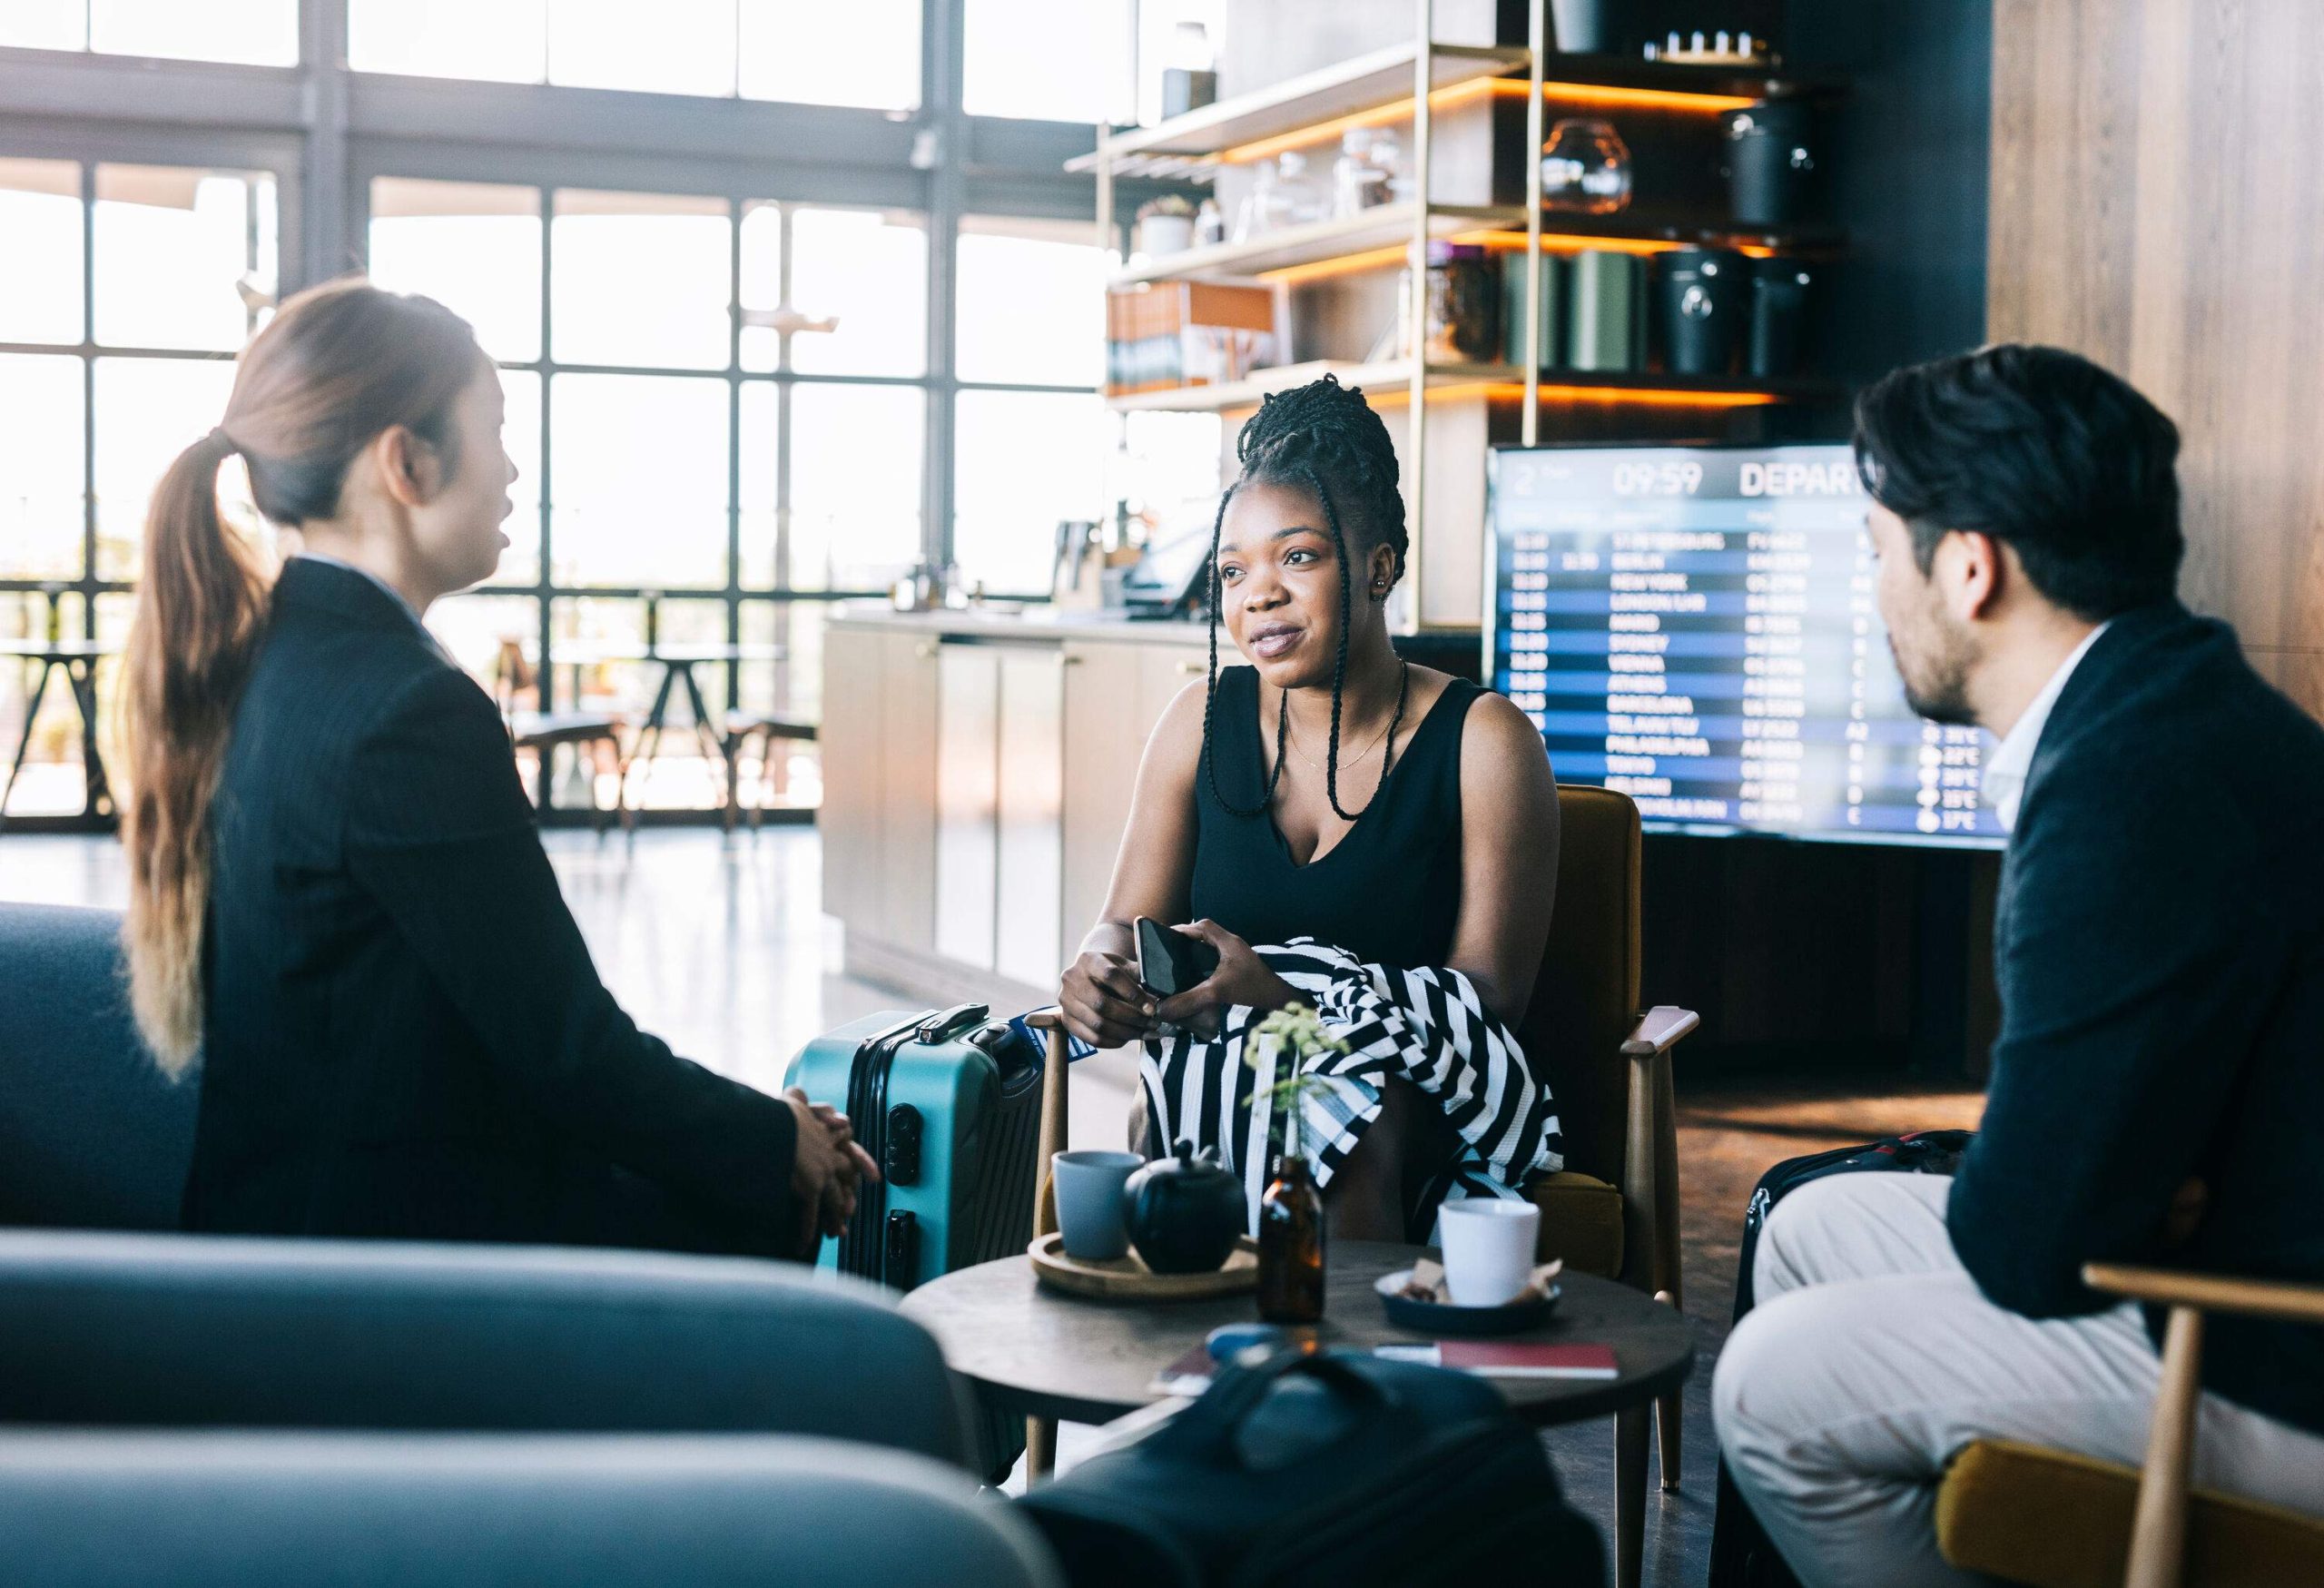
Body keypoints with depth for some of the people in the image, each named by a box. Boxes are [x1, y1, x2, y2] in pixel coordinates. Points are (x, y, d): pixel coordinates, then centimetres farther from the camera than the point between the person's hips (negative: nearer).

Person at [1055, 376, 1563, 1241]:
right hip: (1220, 1079, 3)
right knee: (1159, 1108, -31)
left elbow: (1490, 993, -12)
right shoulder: (1202, 720, 5)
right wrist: (1102, 972, -20)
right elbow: (1126, 924, 9)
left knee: (1356, 1118, -35)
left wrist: (1285, 998, -29)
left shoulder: (1485, 741, -6)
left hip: (1423, 1102, -3)